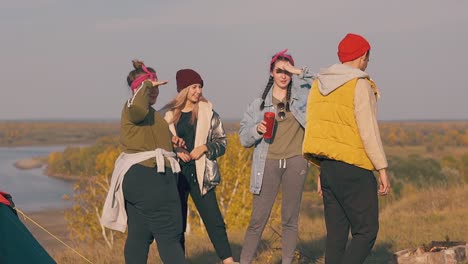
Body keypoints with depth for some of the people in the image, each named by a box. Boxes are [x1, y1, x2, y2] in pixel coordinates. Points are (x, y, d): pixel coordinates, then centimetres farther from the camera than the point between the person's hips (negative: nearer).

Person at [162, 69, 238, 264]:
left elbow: (221, 142, 7)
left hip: (199, 174, 0)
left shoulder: (207, 112, 4)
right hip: (175, 173, 1)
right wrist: (174, 151, -9)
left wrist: (204, 147, -11)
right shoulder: (167, 114, 3)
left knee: (213, 219, -5)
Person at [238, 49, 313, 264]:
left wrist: (300, 72, -8)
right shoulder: (260, 103, 9)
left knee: (290, 218, 4)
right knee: (258, 218, -3)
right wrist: (257, 129, -11)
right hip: (269, 163, 0)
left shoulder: (301, 95, 9)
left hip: (295, 161, 0)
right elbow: (244, 137, 10)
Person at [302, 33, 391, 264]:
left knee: (336, 234, 10)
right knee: (366, 232, -3)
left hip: (328, 167, 7)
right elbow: (368, 130, -14)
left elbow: (316, 128, 14)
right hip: (354, 168, -7)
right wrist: (382, 168, -10)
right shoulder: (359, 85, -10)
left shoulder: (319, 84, 11)